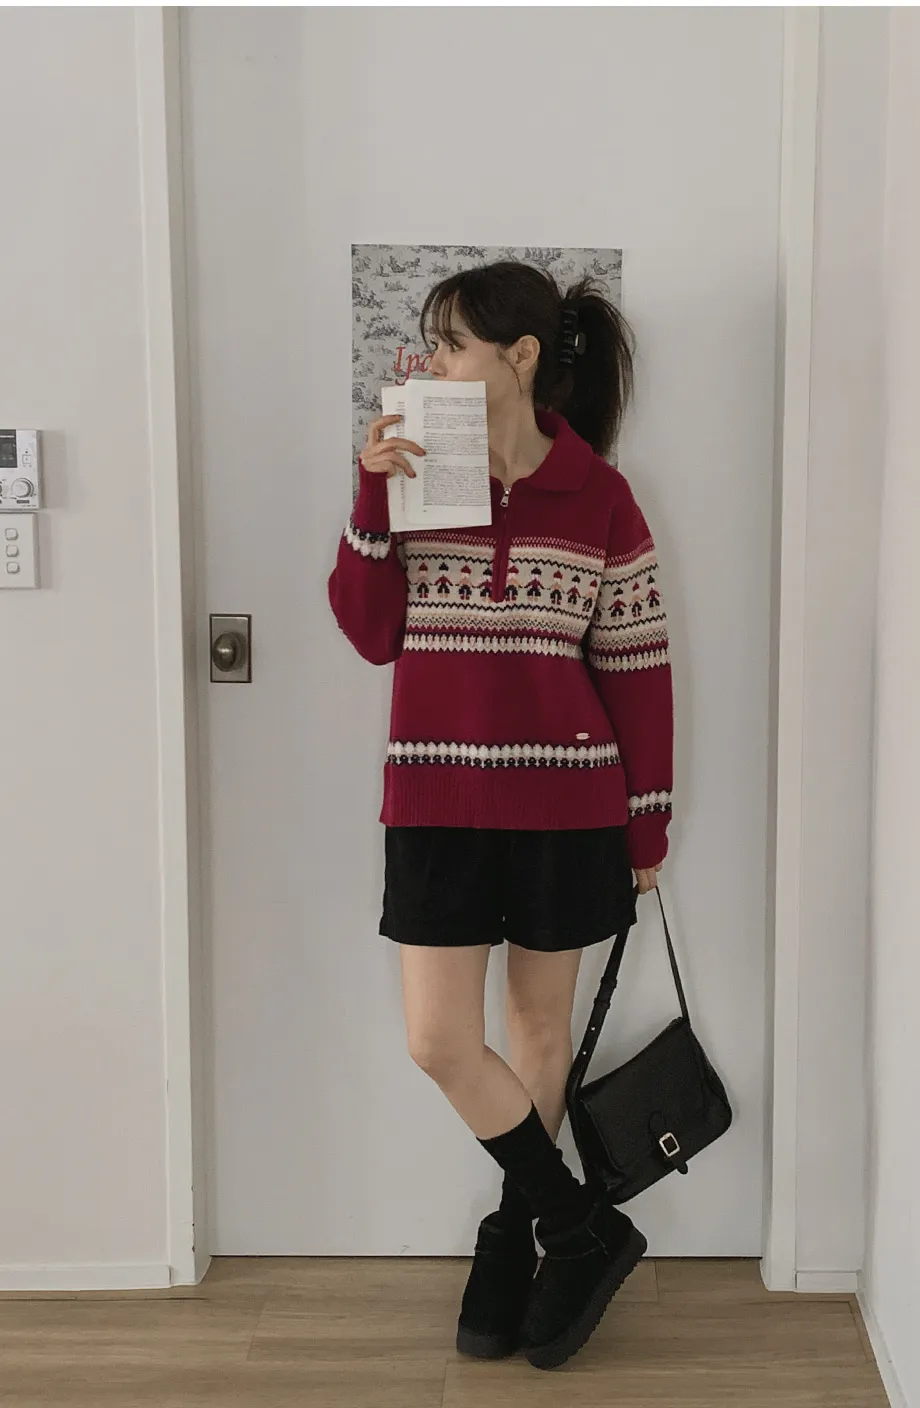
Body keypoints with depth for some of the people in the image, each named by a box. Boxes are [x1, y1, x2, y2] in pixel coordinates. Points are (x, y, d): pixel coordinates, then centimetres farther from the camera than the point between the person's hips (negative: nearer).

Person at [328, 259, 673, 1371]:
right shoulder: (414, 472, 3)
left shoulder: (597, 496, -4)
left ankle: (513, 1239, 33)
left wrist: (648, 826, 2)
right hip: (439, 801, 2)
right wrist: (374, 497, -13)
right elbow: (370, 632, -2)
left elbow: (638, 670, 0)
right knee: (438, 1042, -1)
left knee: (540, 1022, 12)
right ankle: (583, 1232, 18)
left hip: (564, 805, -2)